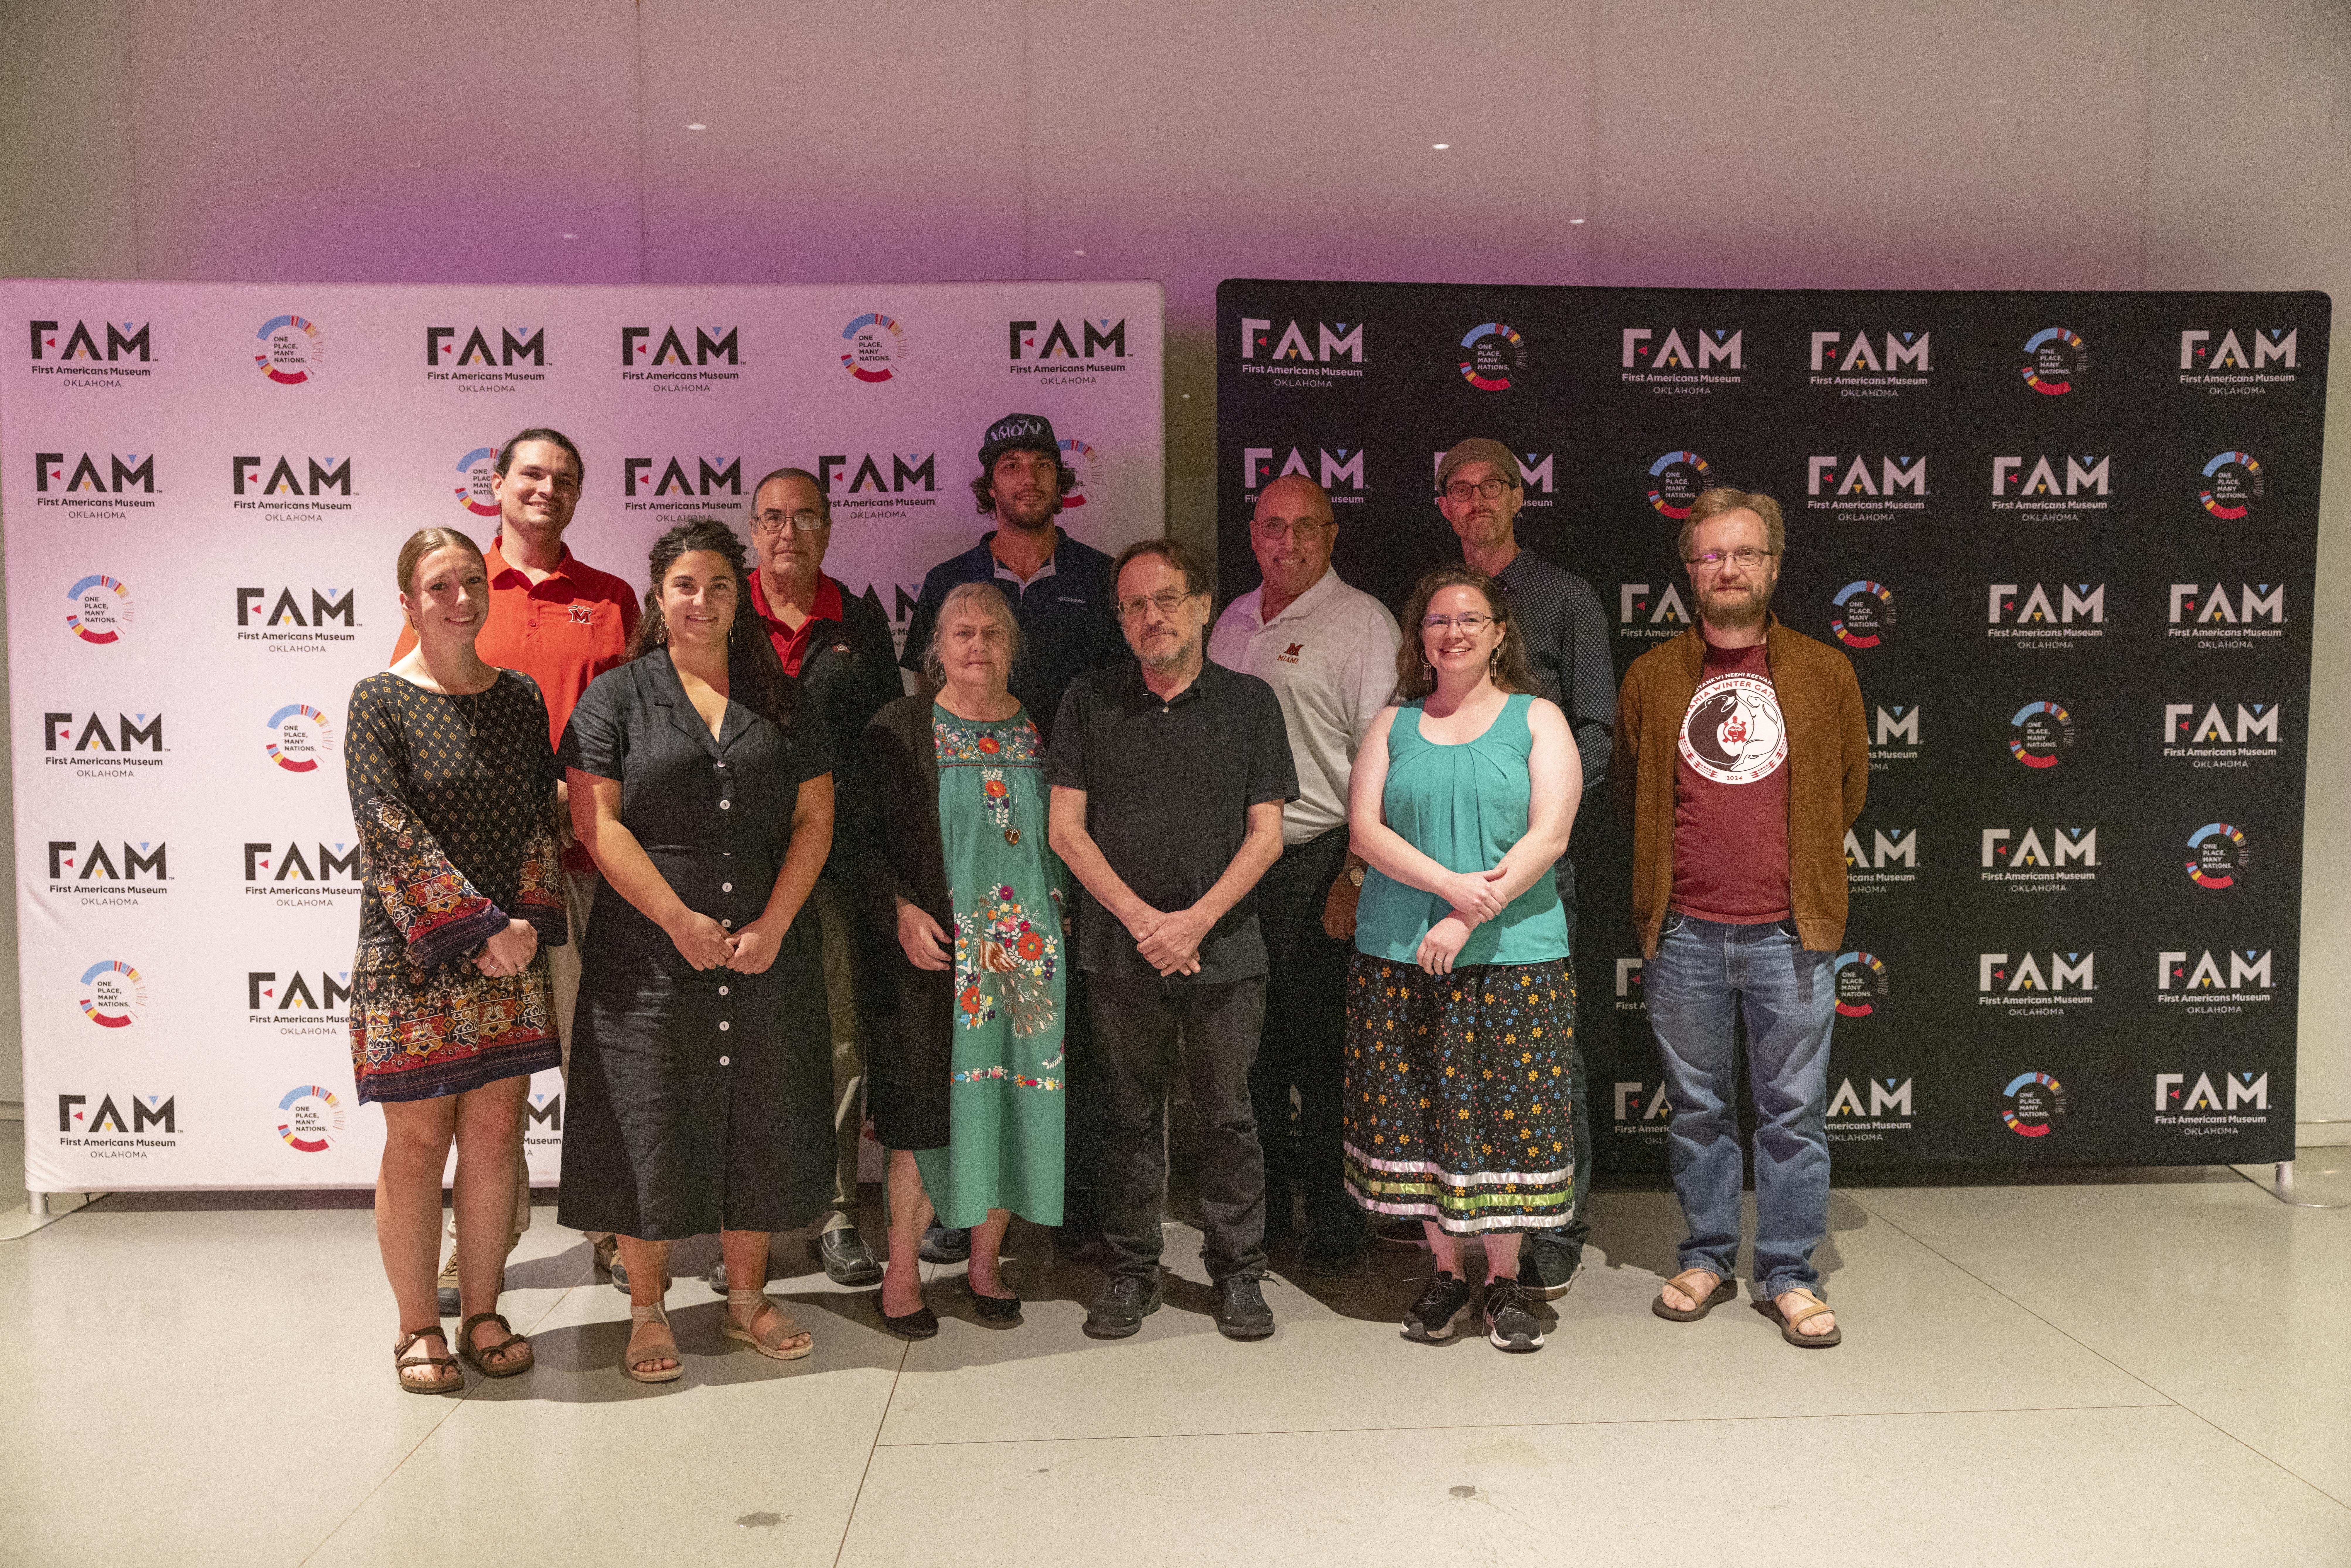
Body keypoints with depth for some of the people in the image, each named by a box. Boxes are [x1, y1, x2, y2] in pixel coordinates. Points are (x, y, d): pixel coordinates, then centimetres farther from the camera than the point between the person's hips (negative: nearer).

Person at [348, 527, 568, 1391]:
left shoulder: (520, 696, 9)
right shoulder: (380, 699, -3)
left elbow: (542, 815, 6)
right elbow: (391, 826, -12)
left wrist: (529, 921, -7)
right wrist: (479, 928, -17)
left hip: (513, 949, 4)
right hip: (412, 955, -4)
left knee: (496, 1132, 8)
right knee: (417, 1141, 2)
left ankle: (483, 1312, 21)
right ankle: (418, 1328, 17)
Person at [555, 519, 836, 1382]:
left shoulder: (779, 699, 10)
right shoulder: (617, 697, 2)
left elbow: (814, 818, 5)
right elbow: (597, 823, -6)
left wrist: (771, 925, -7)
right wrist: (681, 920, -14)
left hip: (766, 951, 3)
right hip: (650, 952, -2)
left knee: (759, 1120, 8)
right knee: (648, 1123, 3)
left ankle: (747, 1296, 24)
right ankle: (648, 1311, 18)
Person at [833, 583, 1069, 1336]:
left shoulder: (1044, 730, 9)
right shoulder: (899, 731, 1)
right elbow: (855, 842, 0)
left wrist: (1066, 916, 1)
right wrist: (899, 909, -14)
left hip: (1033, 956, 3)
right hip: (937, 955, -3)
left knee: (1015, 1106, 5)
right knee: (932, 1110, -1)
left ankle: (985, 1264, 22)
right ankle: (902, 1273, 14)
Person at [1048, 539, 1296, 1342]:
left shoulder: (1250, 702, 3)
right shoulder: (1090, 701, 4)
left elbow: (1266, 833, 1)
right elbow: (1065, 829, 1)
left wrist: (1197, 919, -11)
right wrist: (1142, 919, -8)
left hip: (1225, 950, 0)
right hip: (1122, 948, 1)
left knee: (1228, 1117, 7)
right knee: (1130, 1116, 9)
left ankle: (1238, 1273, 21)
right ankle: (1132, 1272, 23)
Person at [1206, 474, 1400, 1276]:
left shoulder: (1363, 623, -6)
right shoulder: (1233, 620, 15)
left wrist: (1356, 876, -15)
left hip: (1316, 863, -6)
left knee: (1321, 1049, 0)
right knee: (1249, 1041, 12)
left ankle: (1334, 1219, 14)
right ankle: (1260, 1204, 26)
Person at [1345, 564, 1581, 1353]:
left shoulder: (1538, 720, 4)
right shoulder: (1393, 726, 11)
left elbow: (1549, 837, -6)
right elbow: (1365, 828, 0)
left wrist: (1469, 920, -14)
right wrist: (1449, 884, -15)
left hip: (1512, 955, -2)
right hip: (1400, 957, 2)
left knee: (1509, 1116, 1)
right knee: (1419, 1113, 6)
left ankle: (1505, 1280, 18)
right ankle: (1445, 1272, 21)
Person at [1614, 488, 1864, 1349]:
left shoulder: (1824, 672, 5)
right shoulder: (1652, 677, 6)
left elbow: (1849, 786, 14)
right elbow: (1630, 791, 15)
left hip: (1790, 931, -1)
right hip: (1682, 932, 1)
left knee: (1794, 1112, 5)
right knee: (1697, 1109, 12)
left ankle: (1789, 1274, 17)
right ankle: (1707, 1258, 25)